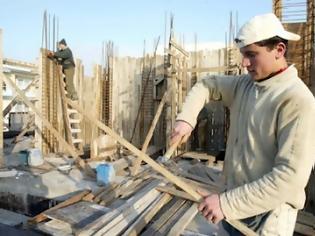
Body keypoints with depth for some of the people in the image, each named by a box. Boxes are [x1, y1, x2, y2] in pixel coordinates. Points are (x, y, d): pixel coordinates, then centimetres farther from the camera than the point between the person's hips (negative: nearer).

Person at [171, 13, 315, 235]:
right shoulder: (244, 84, 0)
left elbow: (291, 176, -27)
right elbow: (207, 84, 11)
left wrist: (227, 202, -27)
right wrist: (186, 119, -6)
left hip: (267, 216, -6)